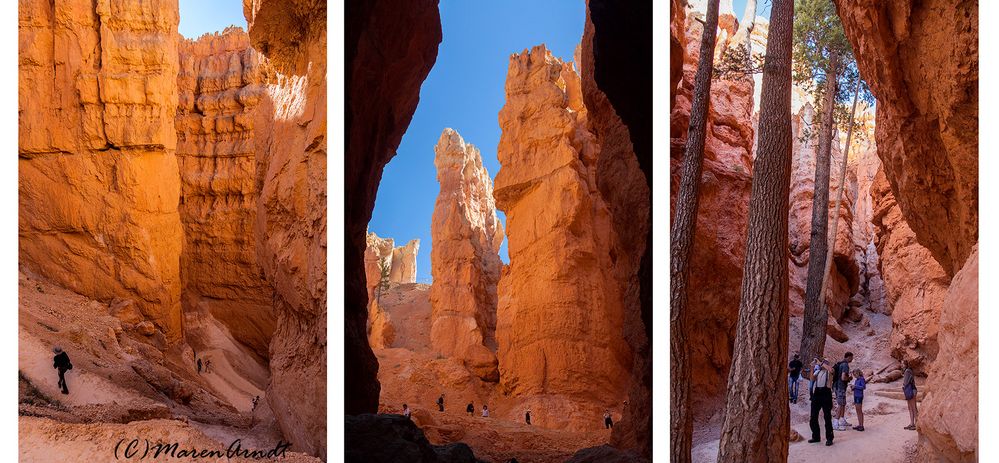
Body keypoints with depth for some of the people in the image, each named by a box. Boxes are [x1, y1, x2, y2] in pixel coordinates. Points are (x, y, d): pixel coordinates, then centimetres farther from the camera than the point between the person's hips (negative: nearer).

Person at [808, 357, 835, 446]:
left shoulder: (829, 372, 4)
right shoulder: (818, 372, 19)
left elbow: (830, 369, -21)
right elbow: (812, 378, 1)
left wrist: (820, 362, -14)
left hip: (826, 393, -6)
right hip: (817, 393, 6)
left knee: (827, 416, -4)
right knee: (813, 417, 6)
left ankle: (829, 438, 0)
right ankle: (816, 437, 18)